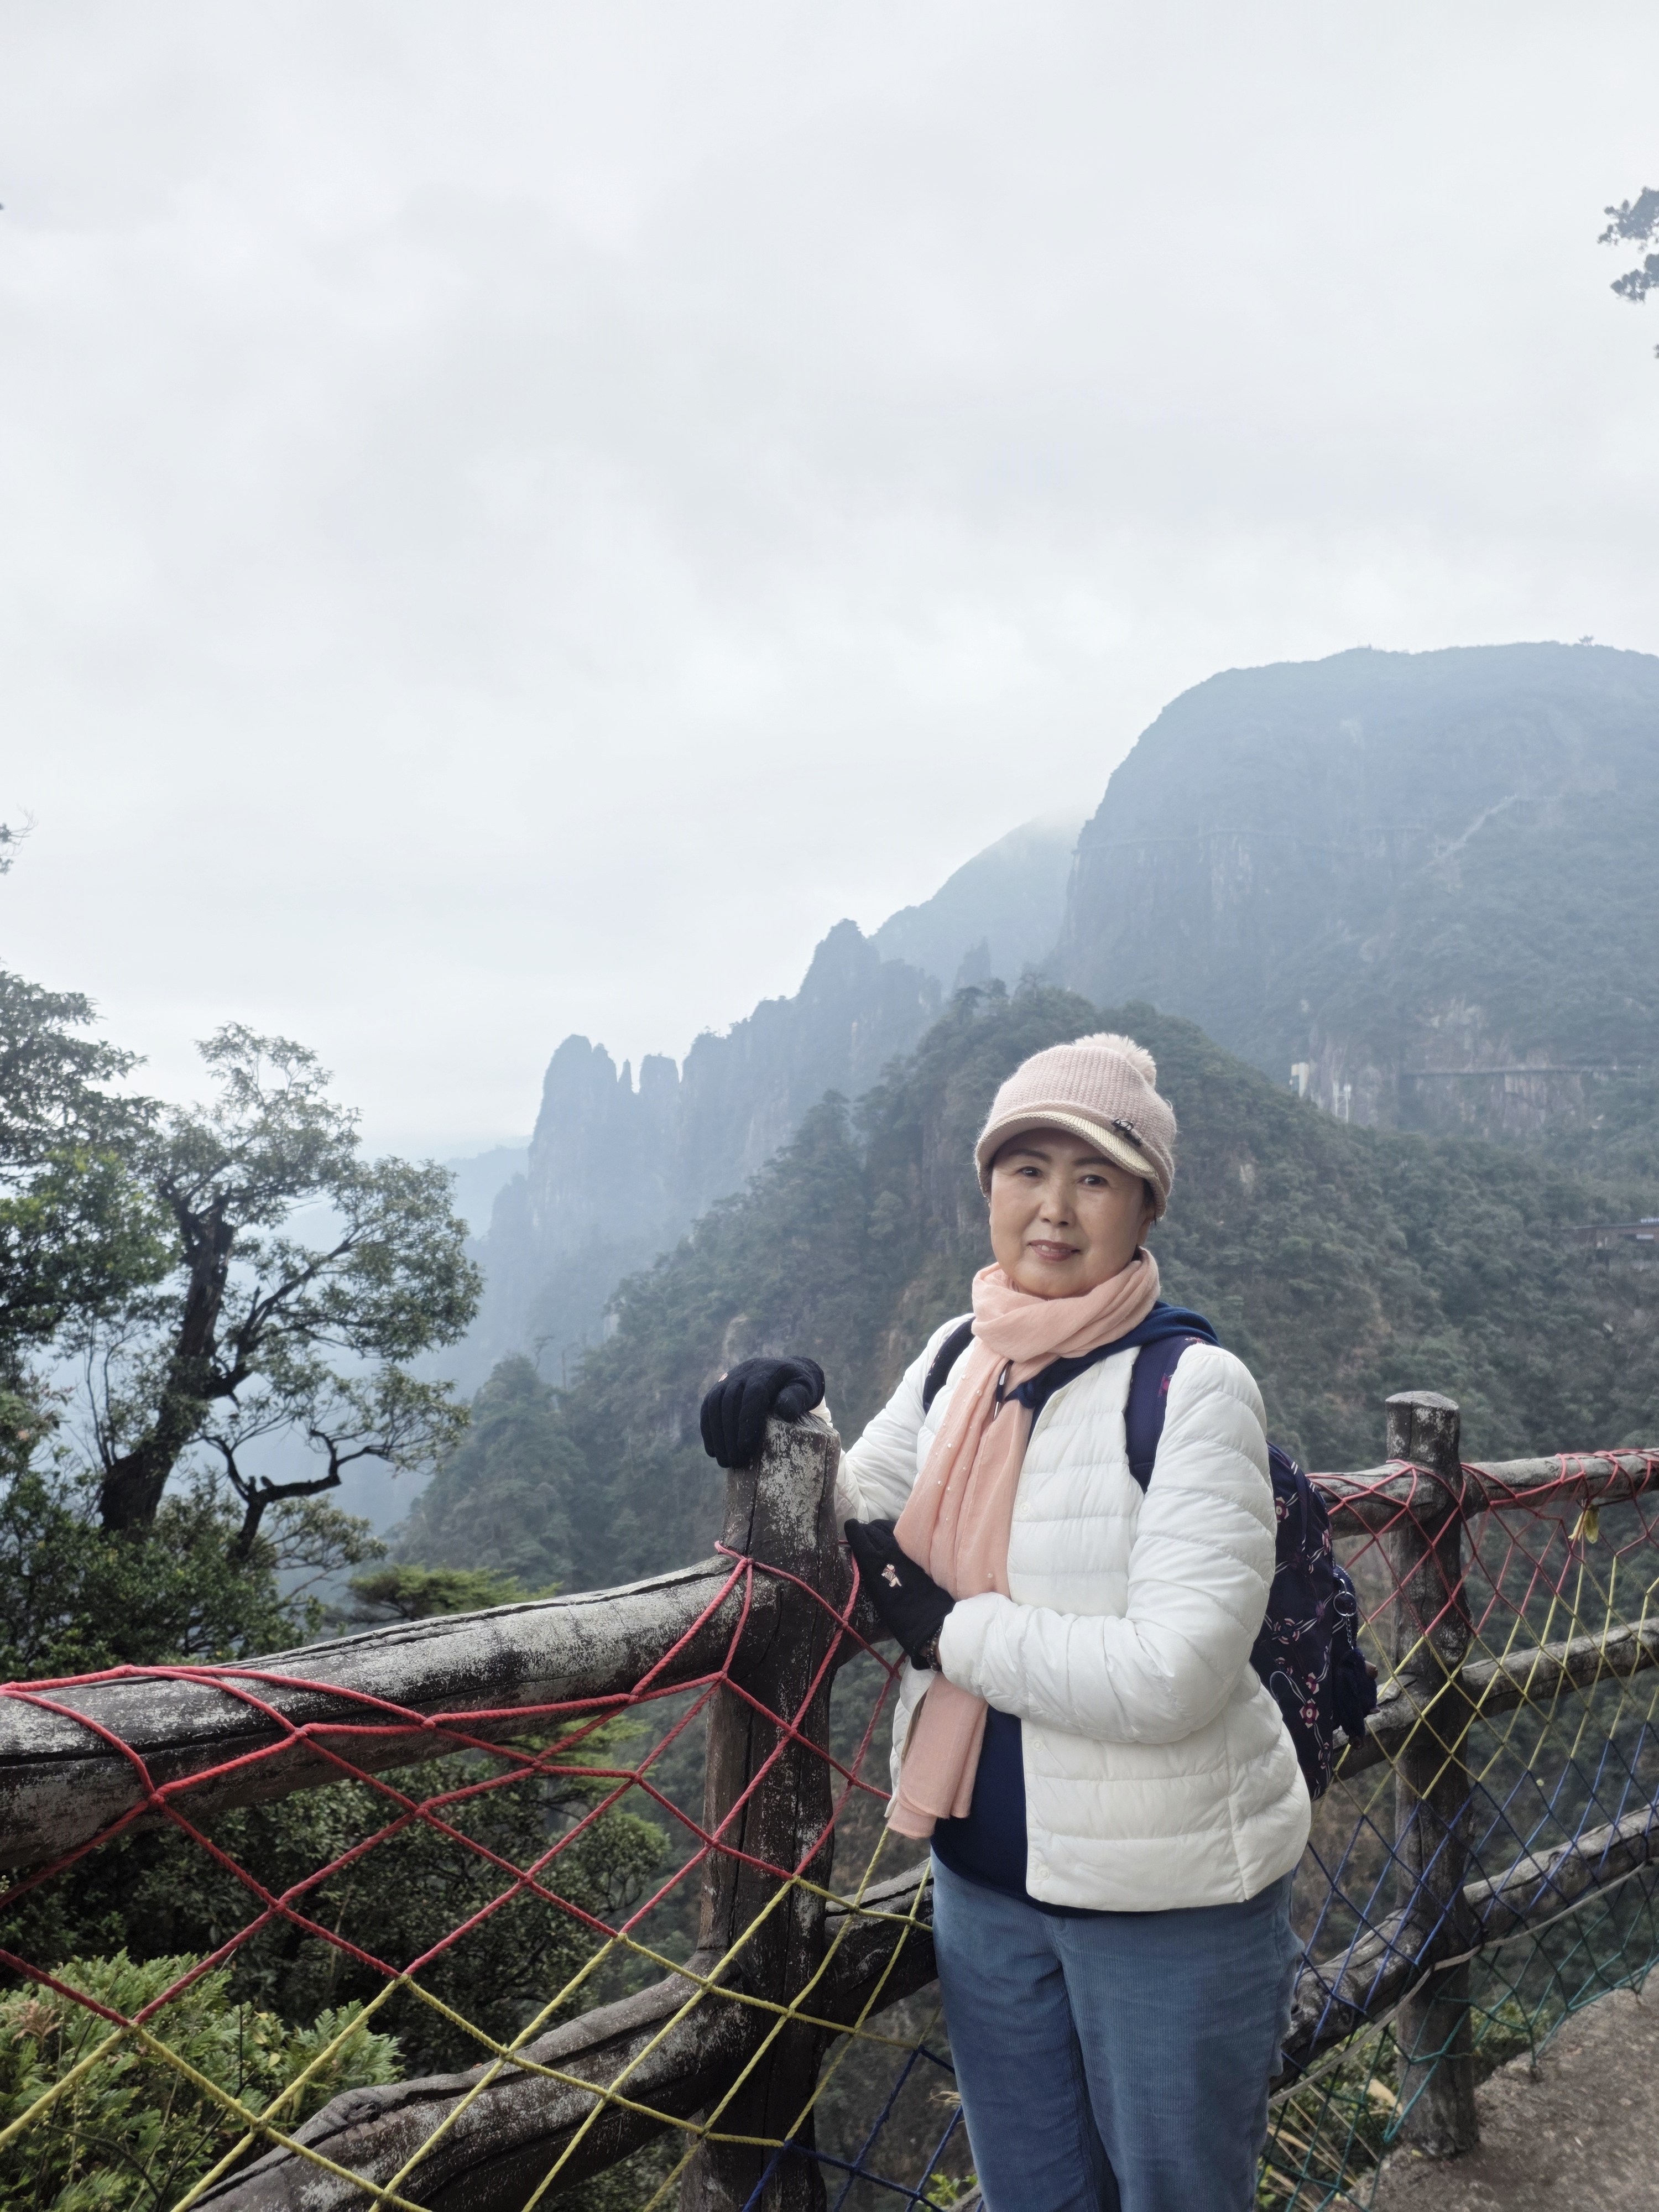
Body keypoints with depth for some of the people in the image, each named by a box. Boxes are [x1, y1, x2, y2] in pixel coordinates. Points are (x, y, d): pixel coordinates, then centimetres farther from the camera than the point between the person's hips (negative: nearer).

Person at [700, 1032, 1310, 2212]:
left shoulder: (1193, 1386, -20)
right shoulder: (955, 1359, -1)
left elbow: (1173, 1674, -26)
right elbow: (858, 1516, 9)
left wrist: (947, 1626, -20)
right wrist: (788, 1436, -11)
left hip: (1166, 1891, -5)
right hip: (985, 1871, 6)